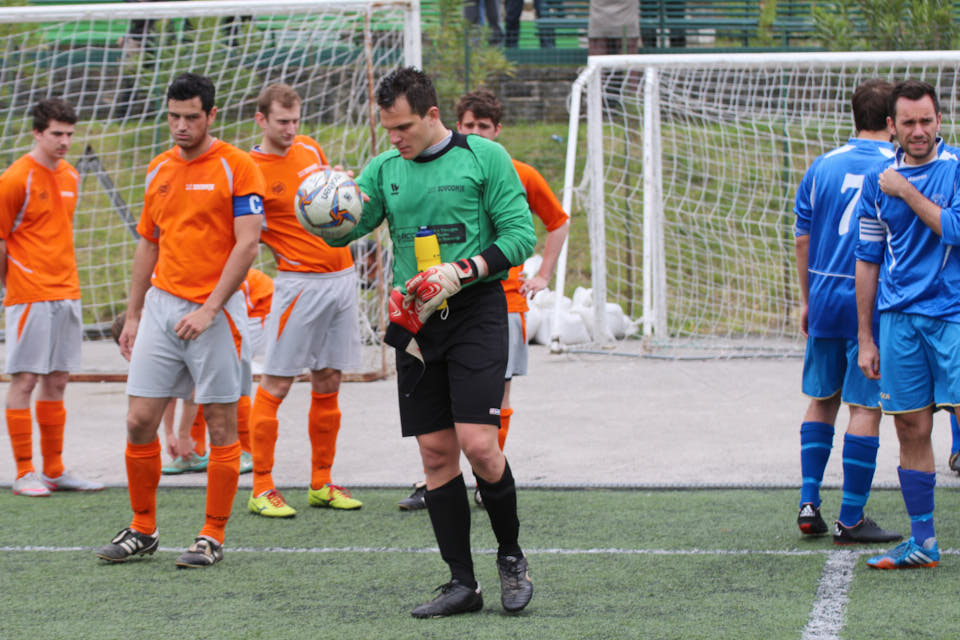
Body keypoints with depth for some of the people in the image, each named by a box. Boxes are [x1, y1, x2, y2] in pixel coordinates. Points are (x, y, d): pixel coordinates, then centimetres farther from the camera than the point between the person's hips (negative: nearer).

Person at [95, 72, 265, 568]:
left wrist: (209, 309, -18)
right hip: (161, 305, 5)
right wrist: (133, 315, 16)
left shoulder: (237, 167, -6)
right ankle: (142, 529, 15)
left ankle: (213, 537, 8)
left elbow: (247, 244, -12)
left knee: (221, 425, 1)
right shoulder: (159, 170, 12)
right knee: (140, 421, 2)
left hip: (215, 311, -5)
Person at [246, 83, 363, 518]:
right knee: (276, 384, -6)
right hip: (299, 282, -7)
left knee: (328, 382, 9)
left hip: (341, 276, 7)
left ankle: (321, 485, 17)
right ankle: (262, 489, -1)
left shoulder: (310, 149, 10)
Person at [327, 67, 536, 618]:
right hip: (416, 323, 5)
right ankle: (462, 583, 9)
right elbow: (345, 230, 4)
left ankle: (511, 553, 9)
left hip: (475, 311, -5)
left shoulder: (484, 157, -3)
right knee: (436, 453, 3)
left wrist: (464, 272, -18)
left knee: (478, 443, -14)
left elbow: (521, 234, -6)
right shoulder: (386, 169, 10)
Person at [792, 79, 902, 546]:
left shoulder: (822, 167, 6)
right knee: (864, 407, 0)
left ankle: (809, 502, 12)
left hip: (824, 298, 5)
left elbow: (802, 241, 8)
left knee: (821, 400, 18)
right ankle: (851, 519, 2)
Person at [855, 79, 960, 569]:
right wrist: (865, 338, 11)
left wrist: (907, 192, -10)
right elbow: (868, 262, 13)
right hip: (898, 319, 3)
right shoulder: (878, 180, 9)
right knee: (911, 429, 4)